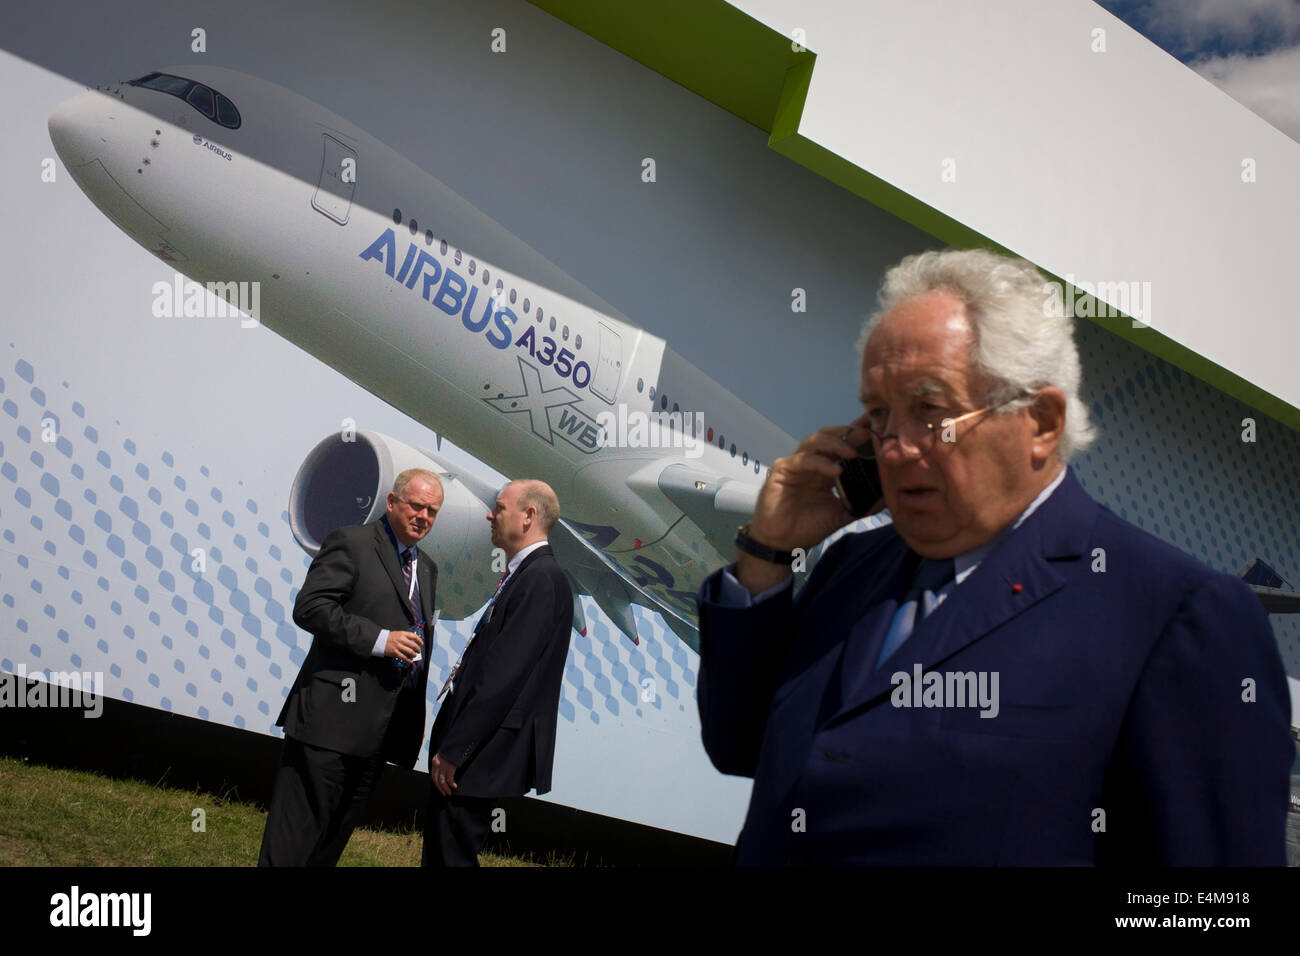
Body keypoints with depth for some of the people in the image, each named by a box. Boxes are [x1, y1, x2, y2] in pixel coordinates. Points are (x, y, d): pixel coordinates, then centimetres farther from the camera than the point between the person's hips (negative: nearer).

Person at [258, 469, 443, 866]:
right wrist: (379, 639, -20)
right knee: (294, 837, -4)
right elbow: (308, 608, -15)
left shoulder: (427, 568, 20)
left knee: (337, 832, 14)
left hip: (386, 725, 8)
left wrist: (418, 712, 19)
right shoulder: (350, 543, -5)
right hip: (335, 715, -8)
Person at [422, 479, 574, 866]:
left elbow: (503, 676, -22)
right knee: (437, 851, 17)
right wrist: (447, 744, 14)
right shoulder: (525, 575, 14)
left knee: (451, 854, -3)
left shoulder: (542, 579, -17)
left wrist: (453, 751, -19)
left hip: (482, 756, -10)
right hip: (466, 748, 10)